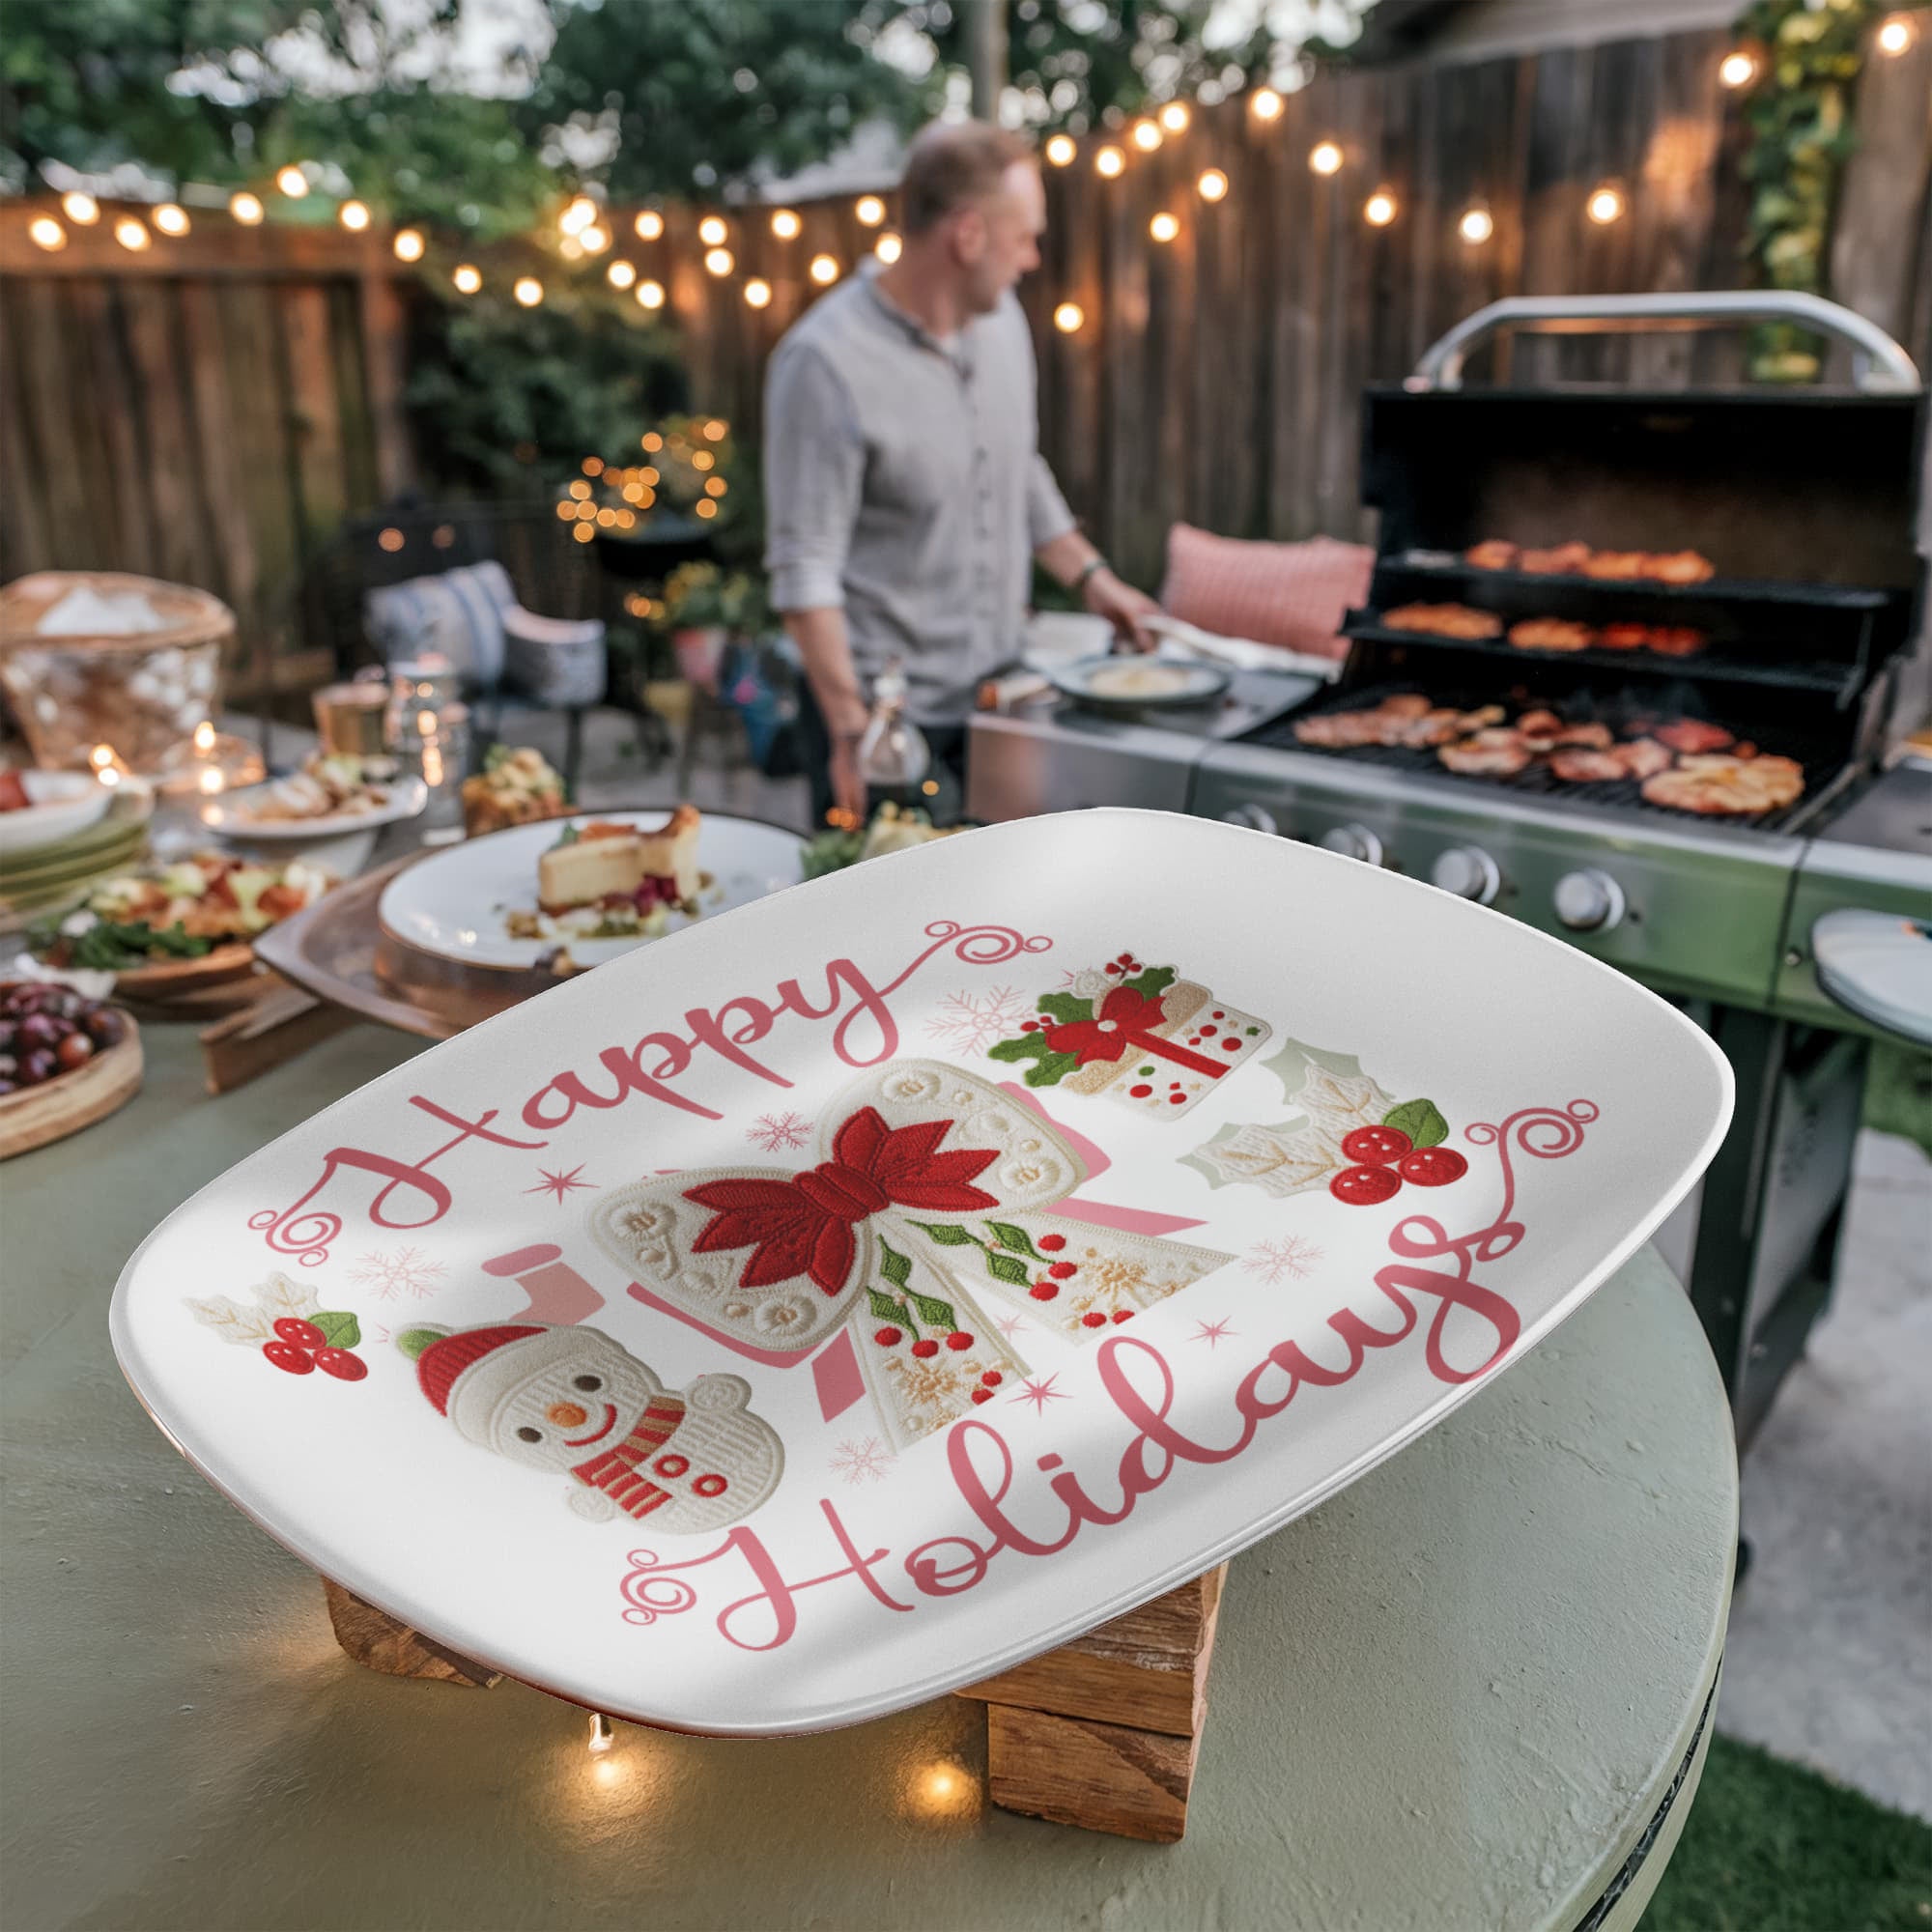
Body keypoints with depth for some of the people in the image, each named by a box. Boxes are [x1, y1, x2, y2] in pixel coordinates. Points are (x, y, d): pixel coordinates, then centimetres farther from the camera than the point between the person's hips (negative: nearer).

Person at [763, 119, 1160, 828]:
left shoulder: (1002, 318, 5)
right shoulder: (825, 362, -18)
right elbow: (804, 569, -19)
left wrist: (1091, 577, 12)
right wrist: (851, 732, -23)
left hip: (998, 694, 7)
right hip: (885, 714, -6)